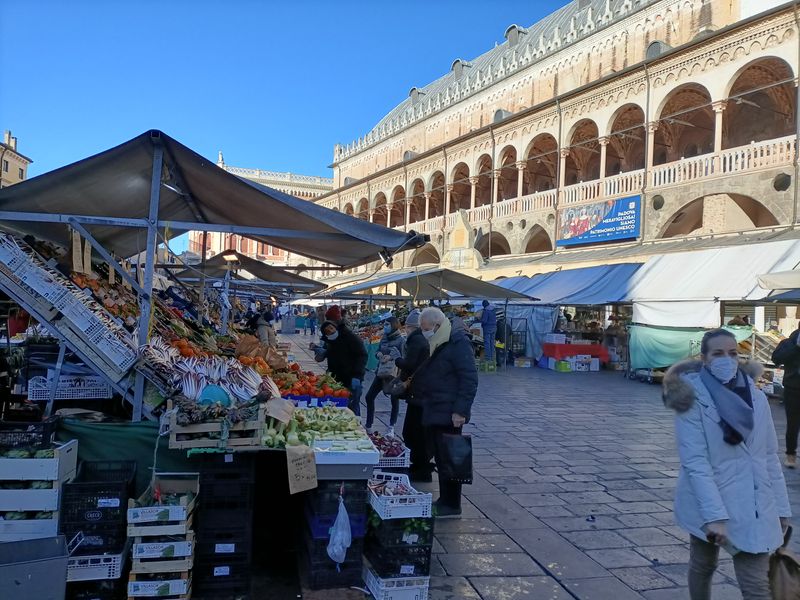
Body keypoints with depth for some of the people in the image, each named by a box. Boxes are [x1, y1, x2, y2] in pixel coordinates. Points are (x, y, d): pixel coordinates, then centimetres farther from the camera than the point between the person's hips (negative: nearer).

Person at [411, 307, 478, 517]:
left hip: (447, 415, -8)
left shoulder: (457, 344, -13)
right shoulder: (435, 345, 15)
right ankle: (444, 500, 24)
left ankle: (452, 505, 10)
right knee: (439, 457, 13)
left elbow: (469, 379, -17)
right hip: (432, 412, 9)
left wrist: (461, 411, -20)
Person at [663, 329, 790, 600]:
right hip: (708, 502, -3)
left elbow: (770, 456, 9)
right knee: (703, 566, 19)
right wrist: (713, 514, -24)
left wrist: (781, 507, 8)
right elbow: (695, 461, -19)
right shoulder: (692, 398, -13)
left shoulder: (756, 397, 3)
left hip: (753, 505, 3)